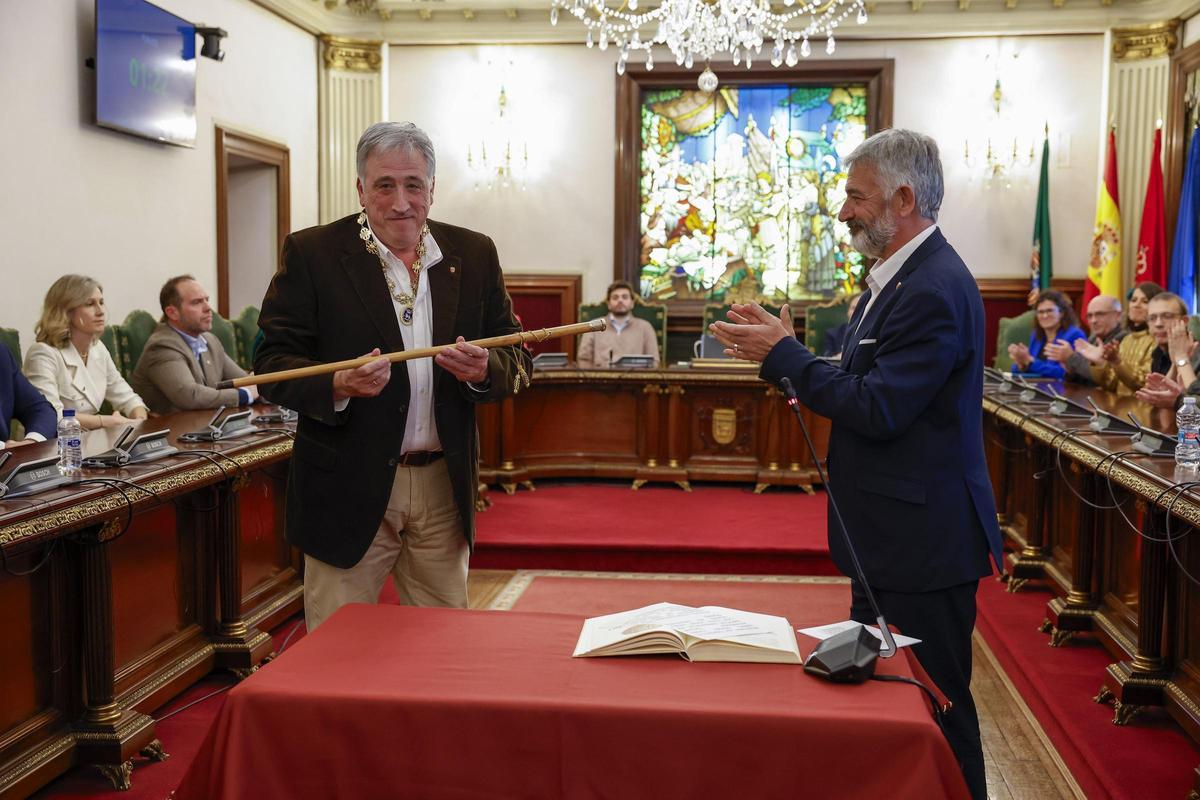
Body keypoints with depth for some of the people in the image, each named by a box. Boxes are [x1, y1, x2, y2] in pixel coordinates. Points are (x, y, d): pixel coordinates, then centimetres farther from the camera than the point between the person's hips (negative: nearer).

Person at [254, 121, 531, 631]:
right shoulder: (312, 254, -3)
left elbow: (515, 359, 8)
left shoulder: (474, 255, 6)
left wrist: (484, 370, -16)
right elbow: (272, 363, -6)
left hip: (444, 488, 3)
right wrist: (338, 385, -26)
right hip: (348, 490, -3)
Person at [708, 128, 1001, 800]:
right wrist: (783, 349, 1)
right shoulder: (898, 274, 12)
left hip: (922, 542, -10)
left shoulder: (933, 290, -21)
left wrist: (783, 354, -18)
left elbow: (877, 409, -25)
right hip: (891, 539, 10)